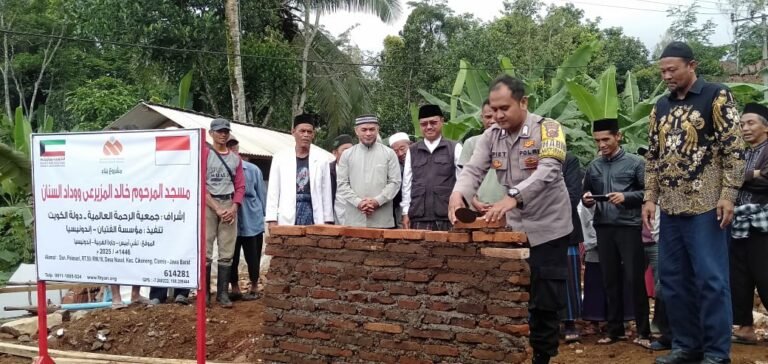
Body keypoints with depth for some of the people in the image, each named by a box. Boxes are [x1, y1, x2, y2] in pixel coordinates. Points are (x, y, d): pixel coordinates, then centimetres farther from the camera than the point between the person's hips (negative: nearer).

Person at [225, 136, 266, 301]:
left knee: (252, 256, 9)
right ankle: (235, 289, 23)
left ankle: (254, 288, 25)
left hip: (251, 220, 0)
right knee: (231, 257, 9)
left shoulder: (252, 169, -1)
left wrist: (263, 215, 8)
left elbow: (261, 194, 6)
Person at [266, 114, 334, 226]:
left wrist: (327, 222, 2)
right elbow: (273, 192, 6)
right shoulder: (280, 158, 8)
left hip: (314, 218, 1)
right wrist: (272, 221, -2)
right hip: (287, 220, 0)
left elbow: (326, 194, 8)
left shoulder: (321, 161, 9)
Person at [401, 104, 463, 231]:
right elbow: (406, 183, 13)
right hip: (418, 217, 2)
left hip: (447, 216, -2)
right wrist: (406, 213, 7)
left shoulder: (455, 148, 6)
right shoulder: (412, 151, 14)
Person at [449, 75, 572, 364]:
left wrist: (513, 197, -42)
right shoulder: (491, 136, 2)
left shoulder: (547, 129, -14)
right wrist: (458, 193, -30)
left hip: (548, 228, -4)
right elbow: (473, 170, -6)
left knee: (545, 302, 1)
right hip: (513, 227, 5)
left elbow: (548, 171, -28)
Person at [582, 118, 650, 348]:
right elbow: (586, 193, 22)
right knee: (610, 280, 9)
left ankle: (643, 331, 6)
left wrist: (626, 197, -15)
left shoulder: (635, 163, 0)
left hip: (629, 227, -4)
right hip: (603, 228, 4)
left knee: (634, 280, -3)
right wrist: (586, 200, 0)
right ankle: (615, 329, 18)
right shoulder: (593, 166, 11)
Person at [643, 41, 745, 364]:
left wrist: (728, 195, -14)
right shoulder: (661, 107, 14)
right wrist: (650, 198, 8)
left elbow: (734, 148, -7)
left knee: (710, 279, -3)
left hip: (705, 205, -6)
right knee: (672, 279, 8)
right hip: (671, 207, 6)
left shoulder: (717, 96, -2)